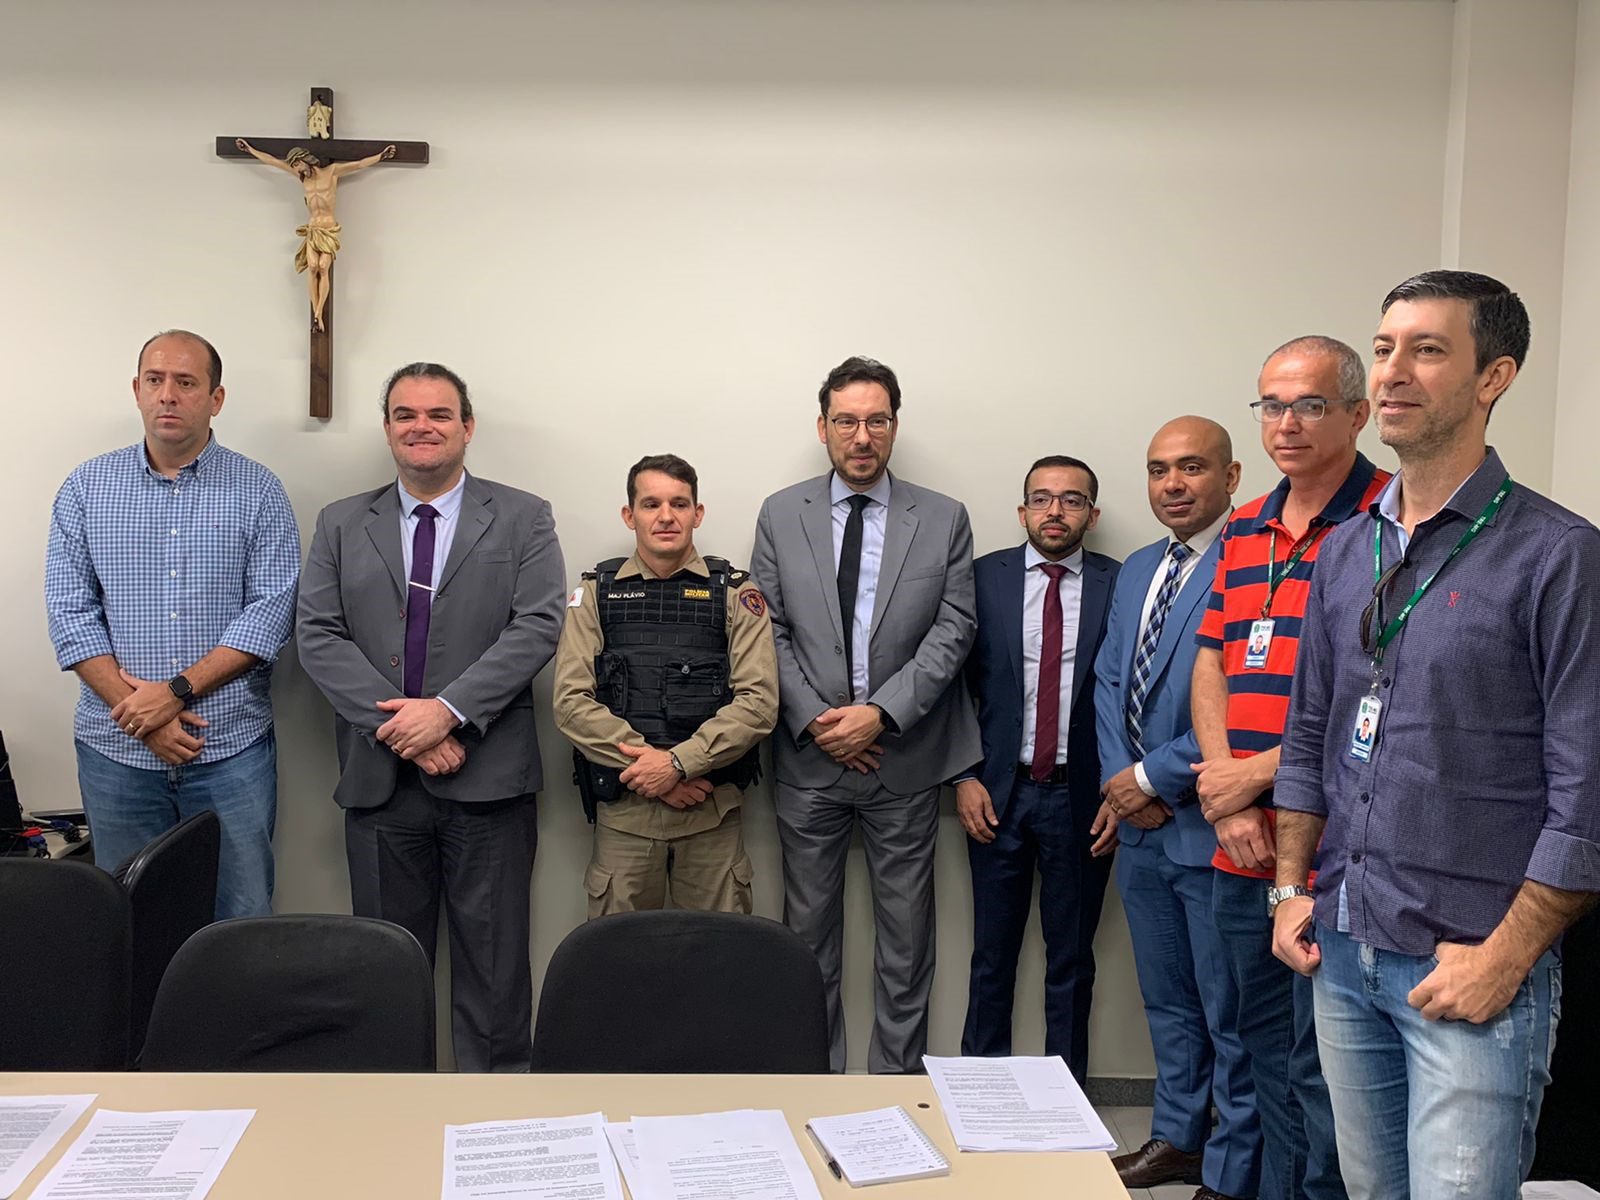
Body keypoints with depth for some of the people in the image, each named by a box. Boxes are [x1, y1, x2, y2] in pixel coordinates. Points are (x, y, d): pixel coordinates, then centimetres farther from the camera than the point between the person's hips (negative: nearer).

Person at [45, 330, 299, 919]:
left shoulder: (258, 490, 1)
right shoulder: (86, 488, 6)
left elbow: (273, 607, -7)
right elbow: (70, 609, 1)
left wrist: (178, 690, -14)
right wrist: (133, 708, -10)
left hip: (231, 746, -1)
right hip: (116, 748, 2)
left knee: (241, 917, 4)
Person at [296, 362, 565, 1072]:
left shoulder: (523, 520, 5)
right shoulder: (341, 525, 11)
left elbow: (537, 627, -7)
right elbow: (318, 637, 1)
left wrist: (449, 710, -16)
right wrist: (398, 725, -12)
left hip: (487, 774, -2)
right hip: (379, 775, 2)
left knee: (492, 954, 5)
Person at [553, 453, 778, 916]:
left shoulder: (735, 593, 4)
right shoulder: (595, 592, 6)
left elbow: (758, 701, -6)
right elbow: (571, 702, -3)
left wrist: (678, 763, -15)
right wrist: (649, 768, -12)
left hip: (713, 812, 0)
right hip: (623, 811, 1)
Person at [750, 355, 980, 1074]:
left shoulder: (943, 520, 2)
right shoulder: (781, 515, 4)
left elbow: (952, 631, -4)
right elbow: (770, 630, 2)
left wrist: (881, 714, -14)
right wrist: (814, 720, -9)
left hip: (905, 756, 0)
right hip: (809, 757, 1)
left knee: (906, 939, 8)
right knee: (809, 934, 10)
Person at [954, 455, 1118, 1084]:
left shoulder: (1120, 585, 0)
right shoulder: (984, 577, 2)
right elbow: (957, 682, 3)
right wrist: (965, 776, -4)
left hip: (1082, 797, 0)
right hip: (999, 793, 1)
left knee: (1072, 958, 12)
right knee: (992, 954, 11)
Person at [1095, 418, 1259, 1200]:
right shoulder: (1136, 571, 12)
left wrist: (1155, 777, -16)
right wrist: (1118, 779, -2)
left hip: (1212, 826, -8)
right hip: (1141, 825, 8)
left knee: (1231, 1013, 7)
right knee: (1167, 1002, 22)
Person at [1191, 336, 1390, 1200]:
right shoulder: (1244, 530, 13)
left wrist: (1258, 772, -11)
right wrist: (1226, 793, -2)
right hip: (1243, 847, 7)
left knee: (1322, 1067, 3)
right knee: (1267, 1050, 19)